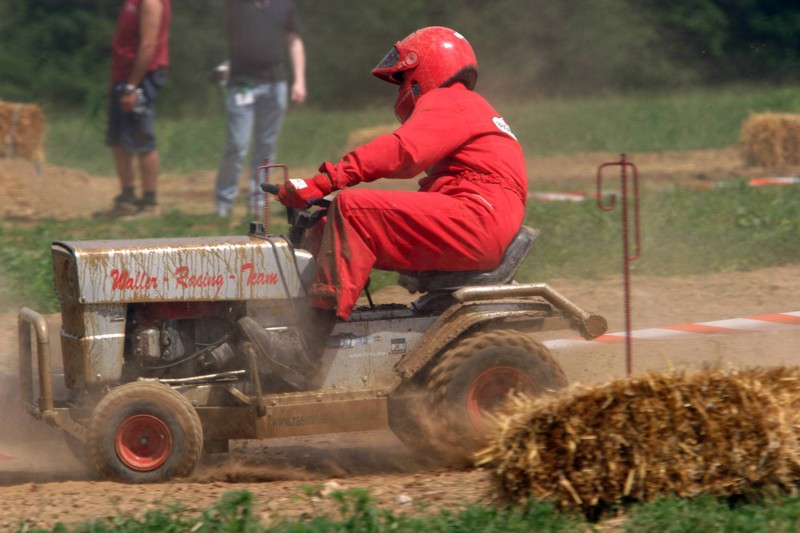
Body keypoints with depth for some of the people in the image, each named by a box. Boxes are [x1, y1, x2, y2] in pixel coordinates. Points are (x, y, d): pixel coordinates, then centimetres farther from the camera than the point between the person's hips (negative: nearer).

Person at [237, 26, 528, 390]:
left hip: (476, 219, -10)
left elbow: (400, 152, -20)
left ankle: (308, 350, -32)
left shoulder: (447, 104, -2)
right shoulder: (468, 109, 32)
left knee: (353, 210, -22)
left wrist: (323, 182, -26)